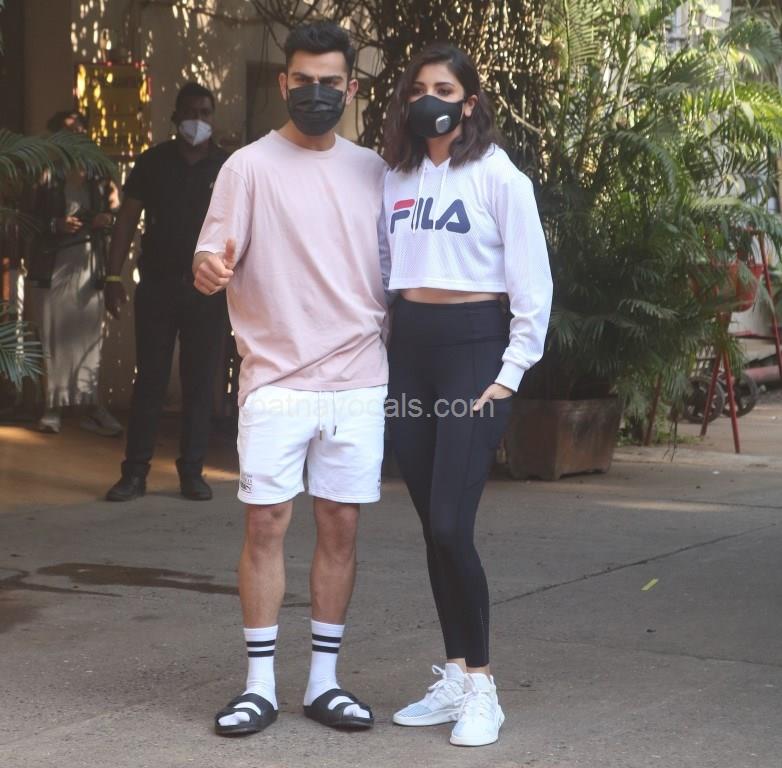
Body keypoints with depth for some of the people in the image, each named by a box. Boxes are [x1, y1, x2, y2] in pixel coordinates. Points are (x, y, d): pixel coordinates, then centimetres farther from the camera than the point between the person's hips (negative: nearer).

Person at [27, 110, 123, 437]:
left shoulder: (98, 175, 12)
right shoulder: (45, 175, 3)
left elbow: (114, 213, 16)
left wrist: (107, 219, -6)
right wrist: (56, 226, -15)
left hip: (89, 262, 2)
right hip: (52, 264, -2)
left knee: (89, 335, -6)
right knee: (52, 335, -3)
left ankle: (91, 406, -5)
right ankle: (52, 407, 1)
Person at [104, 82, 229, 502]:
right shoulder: (153, 162, 5)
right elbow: (127, 219, 4)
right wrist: (114, 276, -4)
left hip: (207, 290, 0)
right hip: (156, 286, 0)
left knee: (200, 382, 3)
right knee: (149, 380, 1)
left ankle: (192, 471, 10)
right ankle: (135, 472, 5)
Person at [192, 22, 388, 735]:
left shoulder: (373, 170, 10)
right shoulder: (250, 166, 0)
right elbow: (214, 254, -6)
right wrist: (209, 267, -30)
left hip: (359, 382, 3)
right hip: (277, 379, -3)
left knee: (341, 526, 5)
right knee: (265, 523, -3)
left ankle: (324, 680, 14)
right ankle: (260, 684, 6)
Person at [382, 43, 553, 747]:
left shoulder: (498, 175, -4)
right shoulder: (395, 178, 12)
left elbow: (532, 280, -6)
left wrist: (511, 372, -10)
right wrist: (375, 356, 8)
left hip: (472, 344, -5)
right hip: (409, 346, 6)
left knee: (452, 525, -13)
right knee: (433, 527, 7)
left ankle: (481, 689, -2)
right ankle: (456, 677, 15)